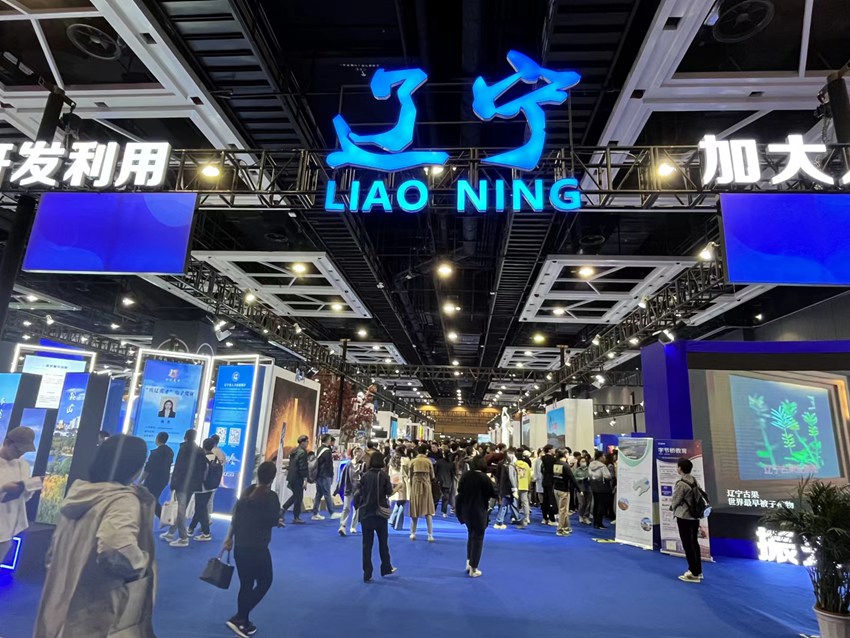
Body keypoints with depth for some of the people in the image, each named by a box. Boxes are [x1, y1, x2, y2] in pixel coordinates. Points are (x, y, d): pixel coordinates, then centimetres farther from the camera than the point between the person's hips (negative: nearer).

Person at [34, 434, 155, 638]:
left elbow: (56, 547, 16)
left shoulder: (81, 490, 4)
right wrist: (144, 562, -18)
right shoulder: (123, 500, -23)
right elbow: (120, 554, -37)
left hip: (63, 599, 8)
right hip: (96, 613, -8)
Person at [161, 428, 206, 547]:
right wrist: (199, 483, 11)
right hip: (192, 484, 6)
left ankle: (183, 538, -1)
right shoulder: (200, 451, 9)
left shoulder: (184, 448, -8)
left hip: (182, 483, -6)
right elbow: (203, 468, 7)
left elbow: (178, 466, -13)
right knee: (181, 509, 17)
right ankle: (171, 533, 27)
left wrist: (173, 484, -10)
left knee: (180, 509, -1)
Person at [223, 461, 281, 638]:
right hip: (257, 549, -6)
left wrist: (229, 538, 17)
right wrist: (277, 520, 12)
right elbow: (273, 522, -11)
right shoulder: (271, 497, -14)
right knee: (265, 582, 12)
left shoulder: (246, 492, 3)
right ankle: (238, 618, 4)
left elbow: (235, 517, 7)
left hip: (239, 547, 6)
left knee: (245, 585, 19)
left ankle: (243, 622, 27)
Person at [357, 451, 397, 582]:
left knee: (367, 544, 8)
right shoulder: (384, 476, -10)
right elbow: (389, 492, -4)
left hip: (365, 513, 1)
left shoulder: (365, 476, -6)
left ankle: (367, 574, 10)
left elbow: (359, 494, -3)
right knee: (383, 542, 17)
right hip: (380, 512, -1)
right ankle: (386, 568, 30)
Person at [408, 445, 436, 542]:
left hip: (415, 485, 1)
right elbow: (432, 476, 1)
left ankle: (413, 534, 15)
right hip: (426, 485, -1)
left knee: (415, 510, 10)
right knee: (428, 511, 3)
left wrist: (411, 486, 12)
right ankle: (430, 535, 1)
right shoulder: (428, 461, -2)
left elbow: (410, 475, 1)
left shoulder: (413, 461, 0)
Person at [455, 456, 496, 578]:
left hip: (465, 510, 5)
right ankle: (473, 569, 12)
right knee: (478, 538, 8)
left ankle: (469, 563, 23)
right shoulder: (484, 478, -17)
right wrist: (492, 485, 7)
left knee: (471, 535, 24)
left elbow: (459, 490, 5)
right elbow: (494, 494, -9)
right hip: (479, 511, -4)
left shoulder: (465, 476, -4)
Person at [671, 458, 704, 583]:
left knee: (687, 544, 1)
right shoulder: (694, 481, 3)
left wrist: (672, 506, 9)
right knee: (694, 543, 17)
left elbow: (675, 502, -14)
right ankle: (698, 571, 27)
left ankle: (694, 573, 6)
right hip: (694, 516, 9)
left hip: (684, 517, -9)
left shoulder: (681, 484, -21)